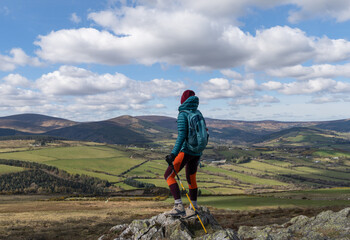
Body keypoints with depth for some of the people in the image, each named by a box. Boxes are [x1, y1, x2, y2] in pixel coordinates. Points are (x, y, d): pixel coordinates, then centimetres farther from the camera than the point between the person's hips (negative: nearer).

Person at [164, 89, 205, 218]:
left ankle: (179, 207, -11)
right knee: (191, 178, 19)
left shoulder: (183, 115, -11)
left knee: (168, 175, -1)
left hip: (186, 151, -7)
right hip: (197, 152, 7)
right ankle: (193, 208, 29)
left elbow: (182, 136, -22)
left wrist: (173, 154, -26)